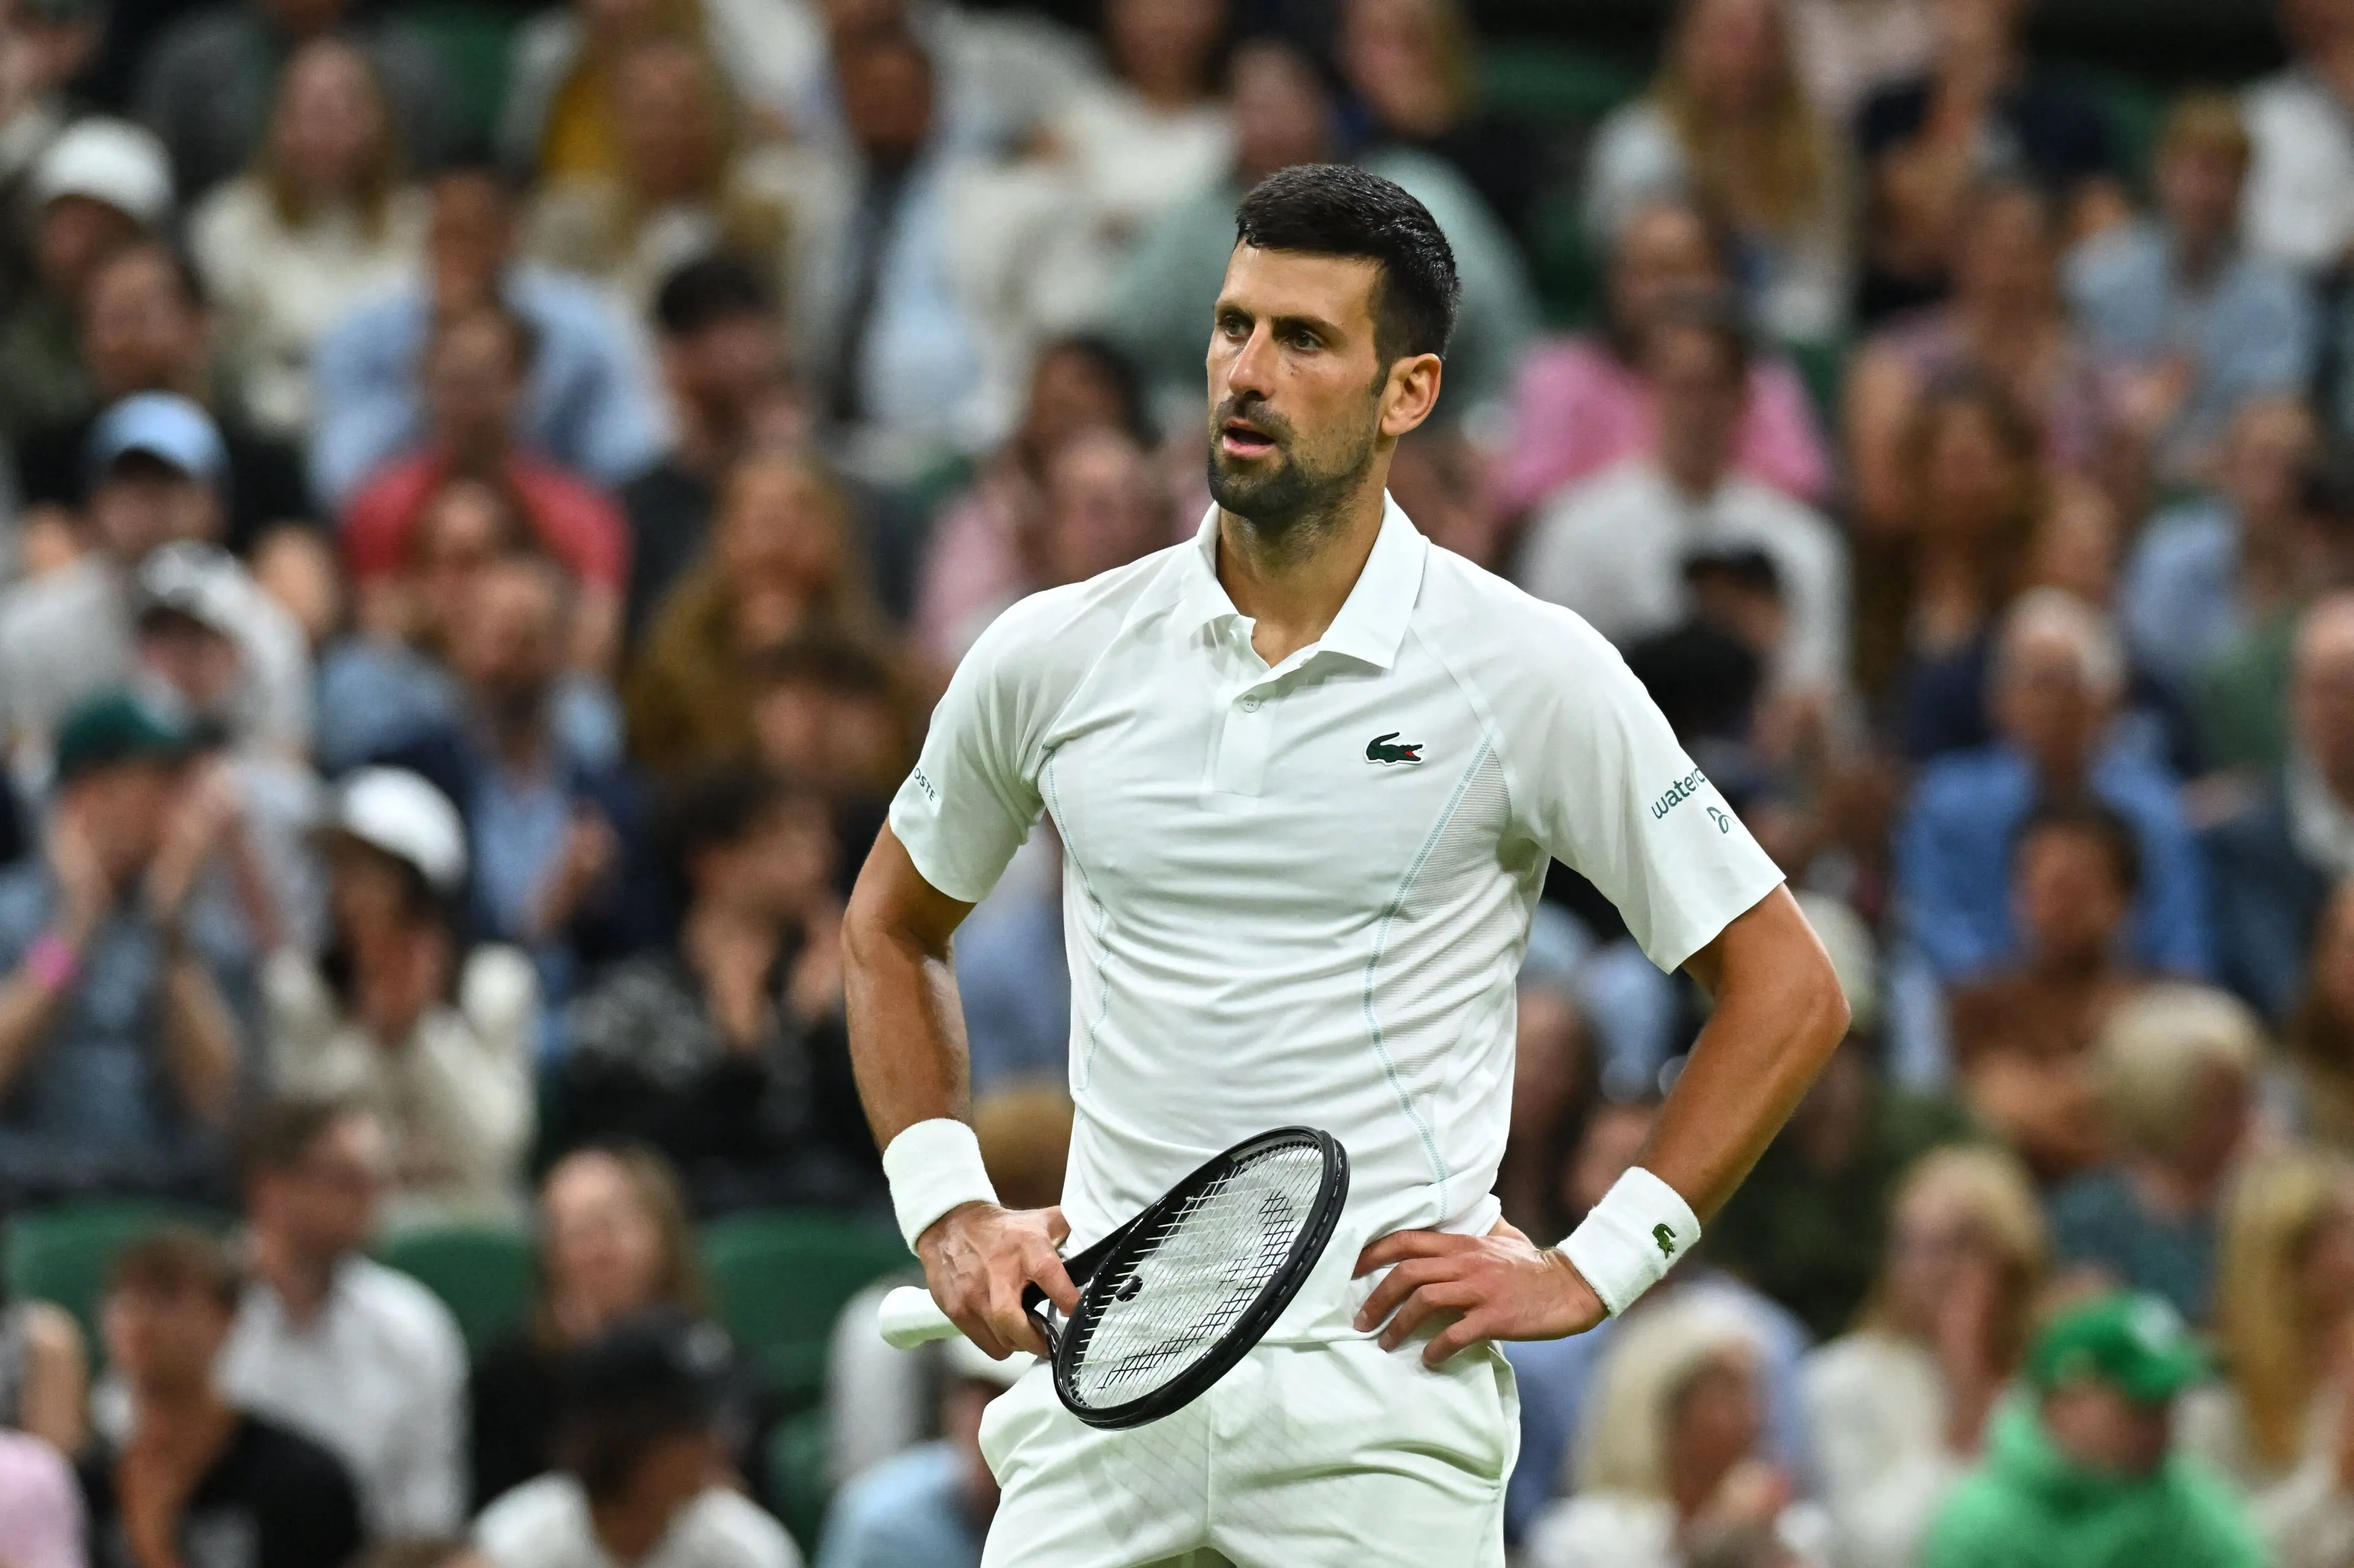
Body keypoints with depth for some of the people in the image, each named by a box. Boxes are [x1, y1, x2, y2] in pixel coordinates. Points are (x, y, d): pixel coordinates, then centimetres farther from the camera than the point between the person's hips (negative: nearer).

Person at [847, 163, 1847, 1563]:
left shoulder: (1533, 673, -4)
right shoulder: (1051, 659, 5)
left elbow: (1786, 990, 0)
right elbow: (891, 930, 22)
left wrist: (1590, 1272, -5)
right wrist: (948, 1212, 9)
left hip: (1380, 1398, -3)